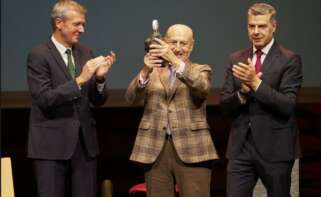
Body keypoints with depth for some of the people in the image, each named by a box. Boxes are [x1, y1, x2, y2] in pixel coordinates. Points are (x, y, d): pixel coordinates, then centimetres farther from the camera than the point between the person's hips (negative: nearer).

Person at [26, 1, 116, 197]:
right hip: (51, 143, -5)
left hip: (85, 142, 5)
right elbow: (44, 99, -17)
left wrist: (100, 78, -10)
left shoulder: (86, 53, 9)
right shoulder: (39, 55, -7)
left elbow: (98, 100, 11)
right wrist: (79, 80, -24)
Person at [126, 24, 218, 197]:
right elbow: (132, 99, -3)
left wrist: (176, 61, -26)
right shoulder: (152, 71, 14)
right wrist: (145, 72, -22)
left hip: (191, 149, -1)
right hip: (155, 149, 2)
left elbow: (202, 87, -13)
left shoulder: (201, 70, 11)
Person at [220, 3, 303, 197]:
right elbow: (225, 103, 6)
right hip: (241, 146, 4)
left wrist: (256, 83, -22)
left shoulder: (290, 60, -5)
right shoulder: (236, 59, 10)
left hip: (275, 147, -4)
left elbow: (287, 105, -14)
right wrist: (244, 90, -13)